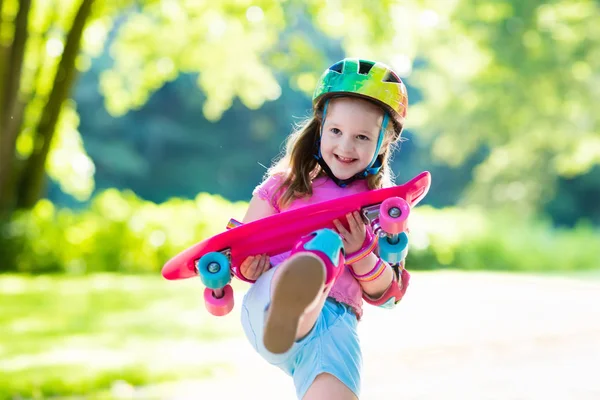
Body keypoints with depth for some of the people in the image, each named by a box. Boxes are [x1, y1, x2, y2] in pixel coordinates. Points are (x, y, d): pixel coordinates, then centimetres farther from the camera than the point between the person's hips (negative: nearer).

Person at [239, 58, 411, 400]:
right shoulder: (285, 186, 14)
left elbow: (385, 294, 15)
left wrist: (361, 254, -5)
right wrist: (246, 264, -9)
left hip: (335, 318, 1)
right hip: (268, 303, -1)